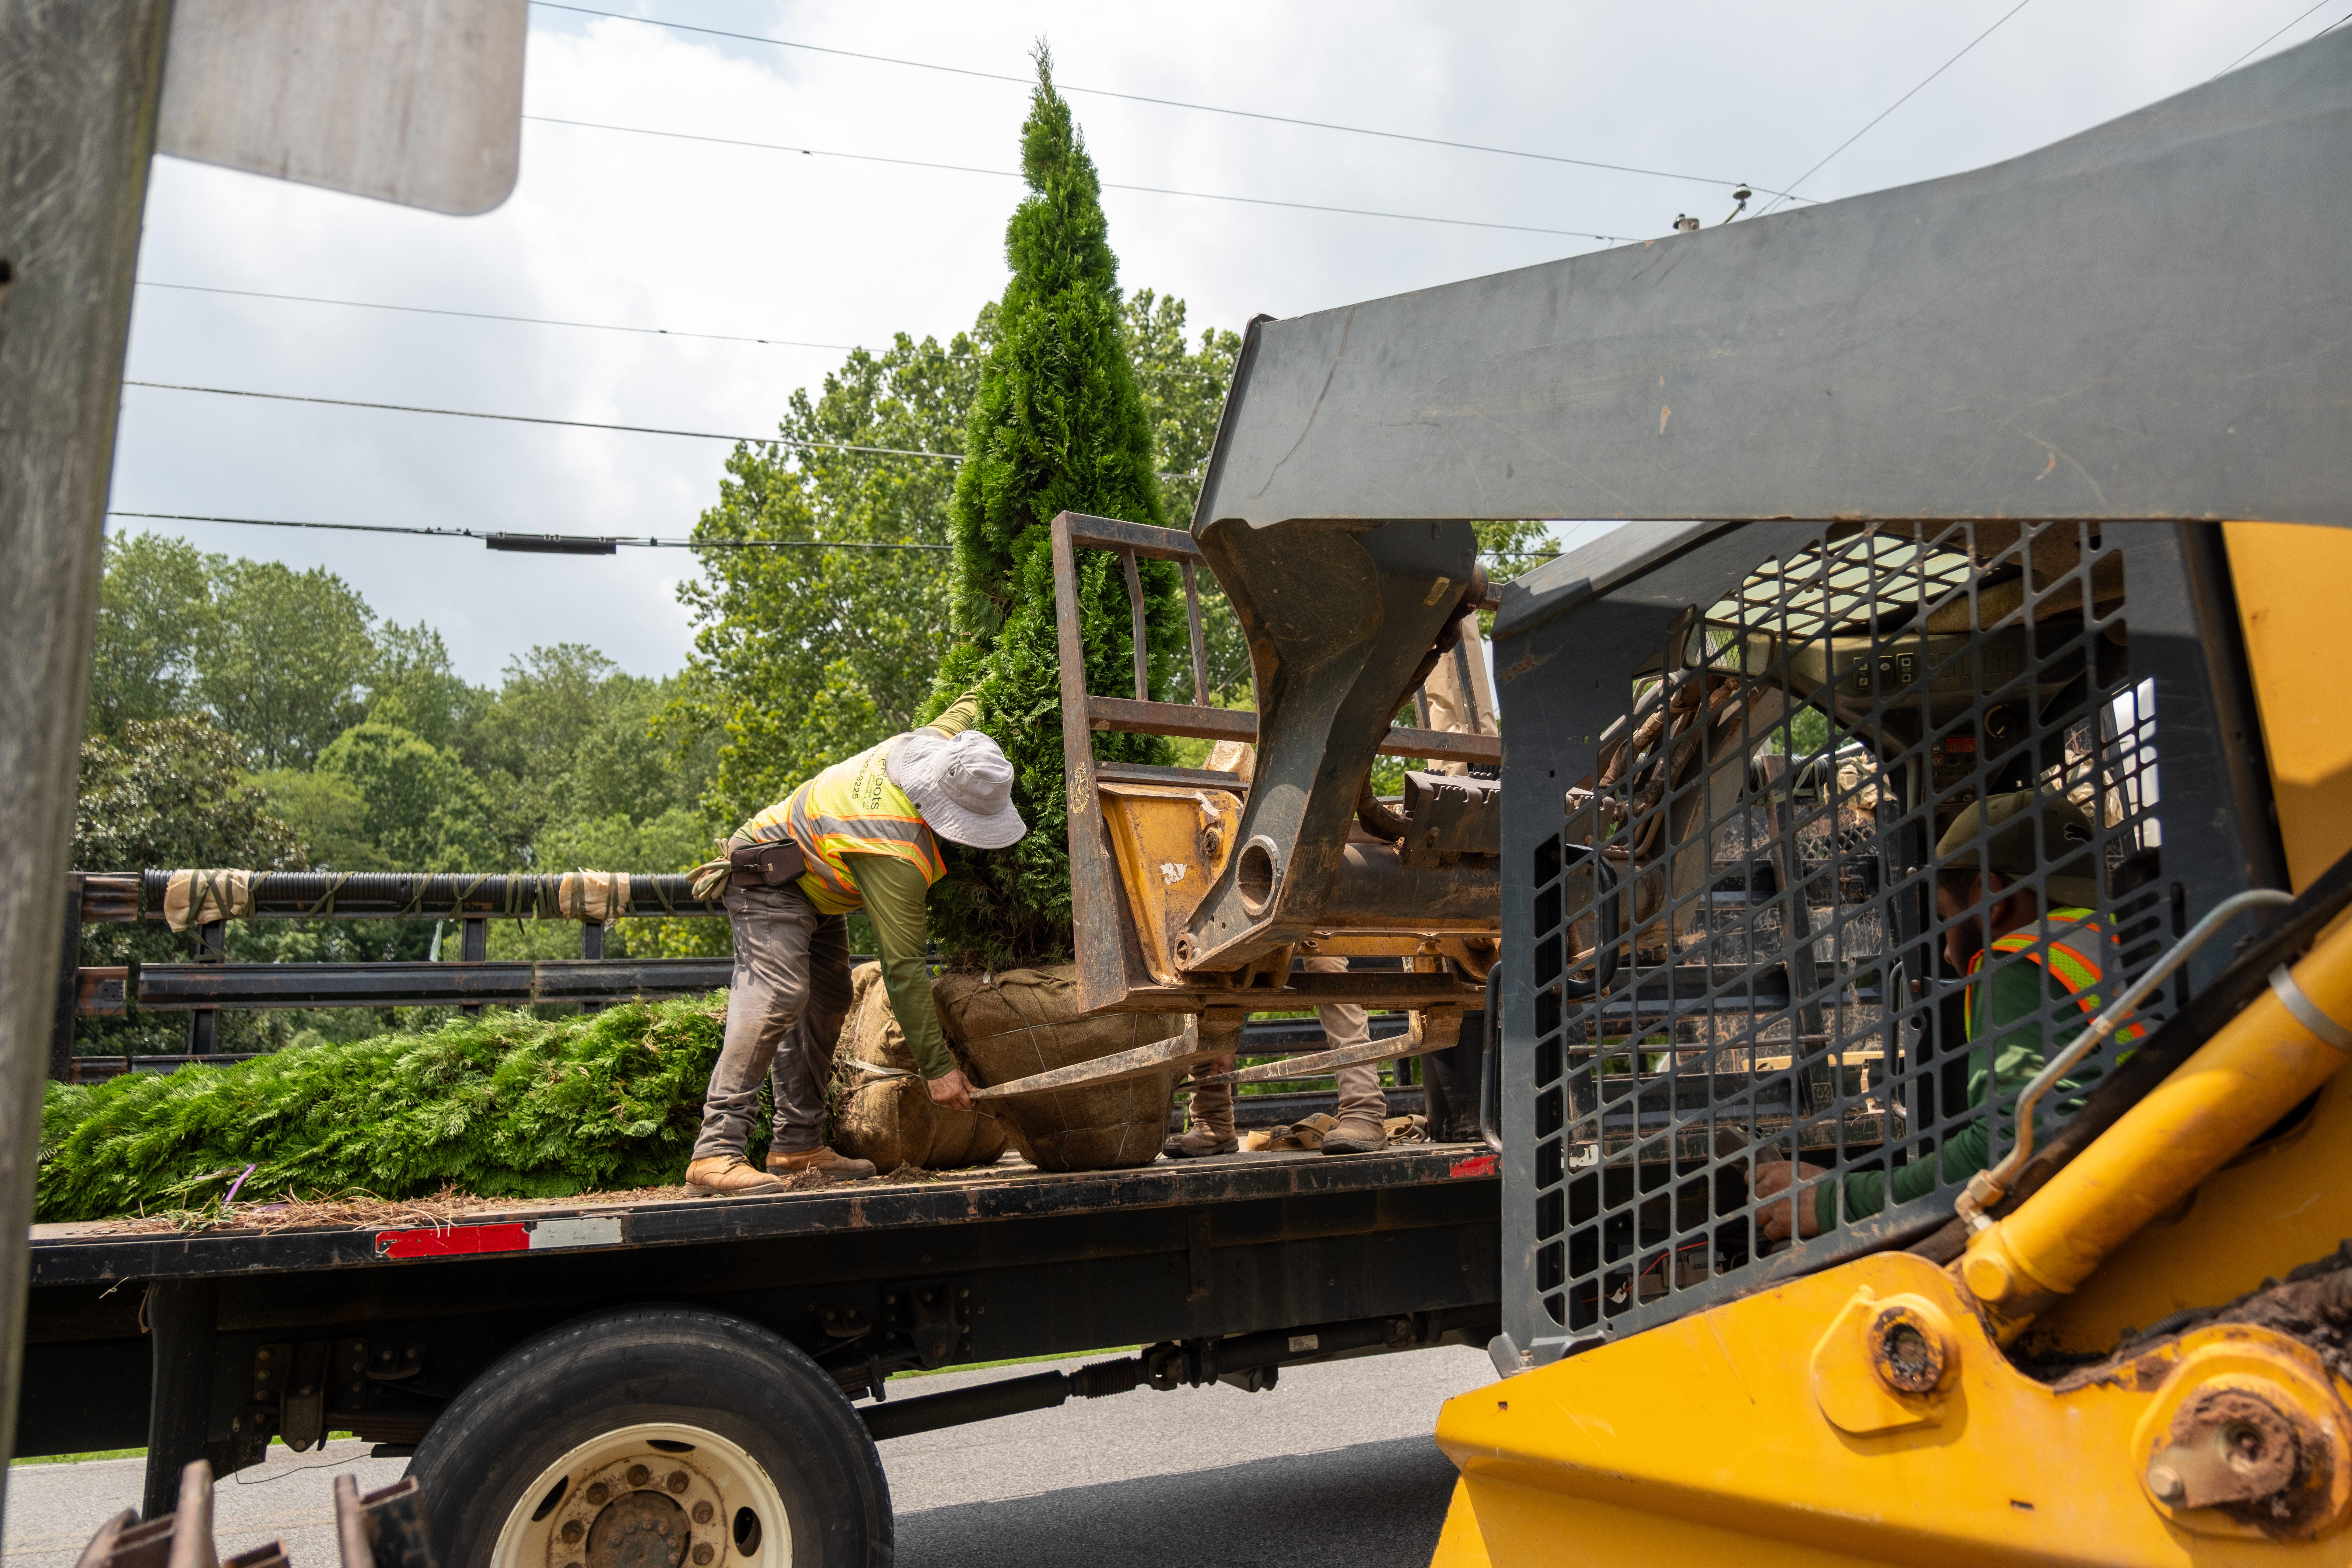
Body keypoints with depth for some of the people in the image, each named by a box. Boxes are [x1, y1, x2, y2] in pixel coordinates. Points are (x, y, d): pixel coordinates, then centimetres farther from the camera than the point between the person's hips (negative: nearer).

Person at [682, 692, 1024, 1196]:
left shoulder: (938, 740, -17)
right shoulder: (896, 857, -38)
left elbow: (973, 703, 9)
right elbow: (902, 968, -35)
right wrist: (937, 1067, -32)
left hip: (814, 889, 10)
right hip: (770, 878, -10)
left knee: (826, 1003, 6)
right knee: (776, 997, -26)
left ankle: (798, 1146, 9)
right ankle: (715, 1154, -28)